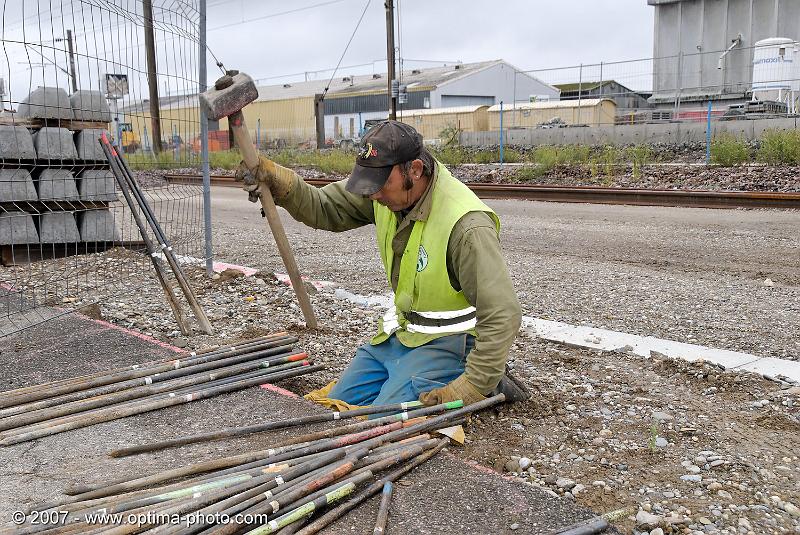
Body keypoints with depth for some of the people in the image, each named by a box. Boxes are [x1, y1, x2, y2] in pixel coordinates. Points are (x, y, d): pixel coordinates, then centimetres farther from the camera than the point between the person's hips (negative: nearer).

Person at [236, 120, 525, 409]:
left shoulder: (467, 225, -31)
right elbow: (324, 208, -3)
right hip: (401, 331, 8)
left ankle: (487, 385, 1)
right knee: (339, 404, 15)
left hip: (446, 342, -8)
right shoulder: (389, 190, -9)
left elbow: (502, 315, -29)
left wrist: (471, 388, -27)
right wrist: (277, 180, -22)